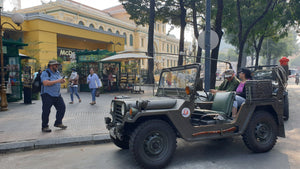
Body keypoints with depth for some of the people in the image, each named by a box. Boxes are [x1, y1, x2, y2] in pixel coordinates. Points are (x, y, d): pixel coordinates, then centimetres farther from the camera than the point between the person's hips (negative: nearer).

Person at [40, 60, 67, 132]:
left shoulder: (57, 72, 12)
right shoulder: (45, 73, -12)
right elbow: (45, 83, -25)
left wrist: (62, 81, -1)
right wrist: (57, 81, -27)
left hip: (57, 95, 7)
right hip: (47, 95, -7)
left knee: (62, 107, 5)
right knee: (46, 111, -1)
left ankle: (58, 123, 20)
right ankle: (44, 127, 10)